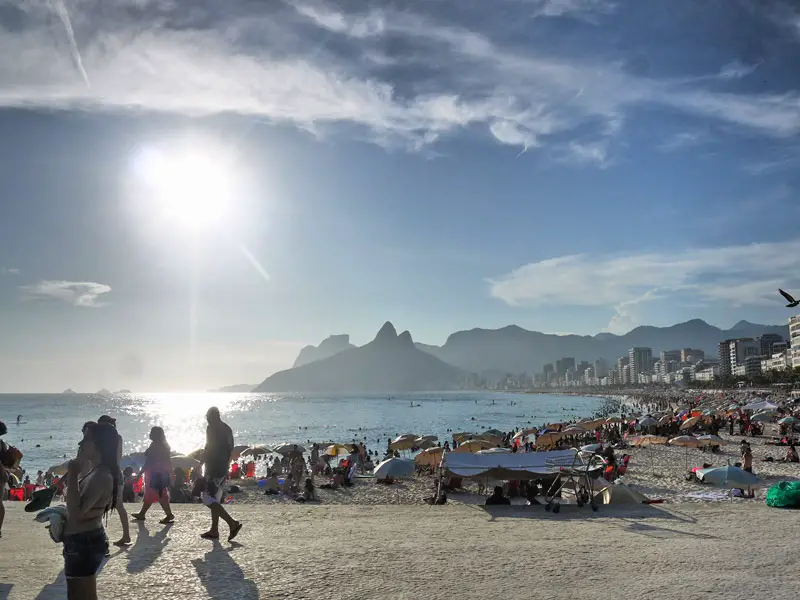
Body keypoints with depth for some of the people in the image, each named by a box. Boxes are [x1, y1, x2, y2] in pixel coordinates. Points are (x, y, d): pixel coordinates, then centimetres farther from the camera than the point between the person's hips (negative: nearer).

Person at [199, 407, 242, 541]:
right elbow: (230, 449, 18)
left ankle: (233, 523, -17)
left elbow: (208, 449, -16)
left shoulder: (211, 428, -11)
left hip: (214, 469, -9)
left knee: (208, 499, -8)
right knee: (215, 499, 15)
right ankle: (214, 531, 17)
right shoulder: (227, 429, 15)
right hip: (223, 469, 9)